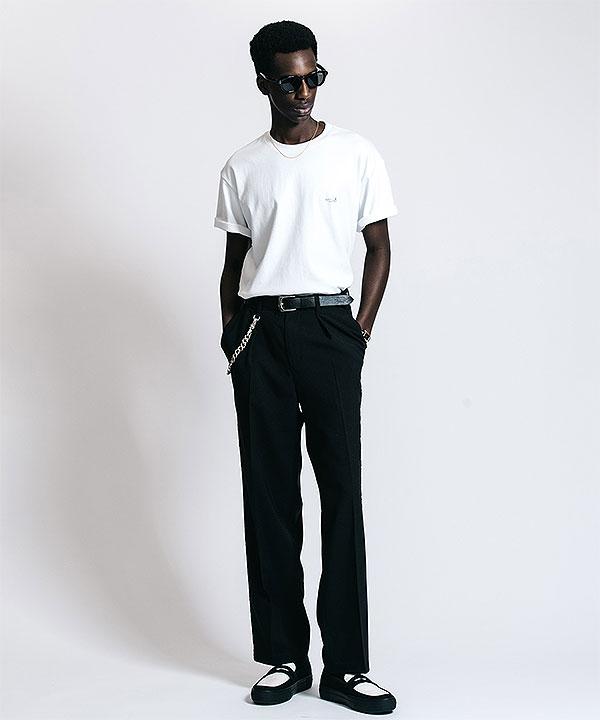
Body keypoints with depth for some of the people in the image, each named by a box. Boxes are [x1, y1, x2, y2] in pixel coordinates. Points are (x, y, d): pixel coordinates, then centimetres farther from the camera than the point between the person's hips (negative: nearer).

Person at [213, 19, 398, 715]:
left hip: (329, 325, -2)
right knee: (269, 494, 2)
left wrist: (361, 330, -1)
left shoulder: (355, 153, 7)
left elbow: (379, 246, 8)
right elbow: (234, 259, 16)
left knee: (342, 490, -5)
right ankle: (285, 656, 11)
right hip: (260, 329, 2)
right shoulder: (243, 166, 12)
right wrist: (232, 335, 5)